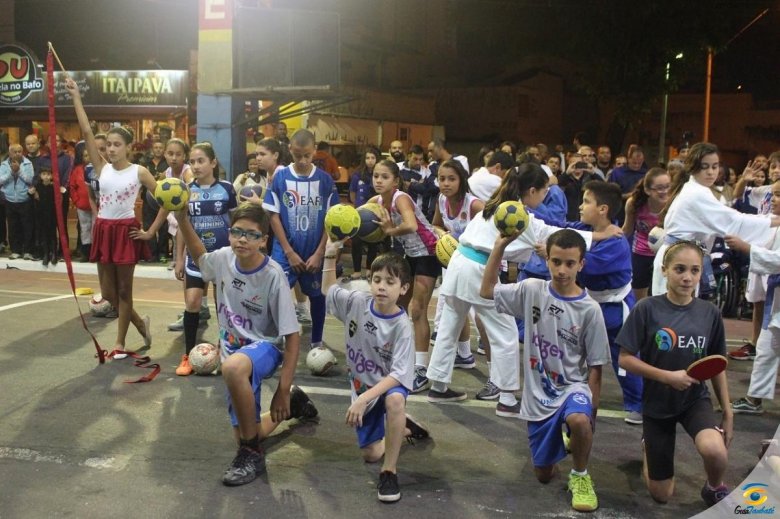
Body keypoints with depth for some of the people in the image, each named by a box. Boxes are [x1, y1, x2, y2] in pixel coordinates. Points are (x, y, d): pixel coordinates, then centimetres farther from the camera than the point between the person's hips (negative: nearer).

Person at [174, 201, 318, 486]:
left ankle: (252, 454, -23)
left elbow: (292, 335, -19)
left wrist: (283, 389, -21)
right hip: (233, 348, 6)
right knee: (245, 434, 11)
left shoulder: (273, 275, -22)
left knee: (233, 367, -43)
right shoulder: (223, 258, -8)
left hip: (264, 347, -6)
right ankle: (292, 404, 43)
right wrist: (182, 219, 5)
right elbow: (199, 257, 19)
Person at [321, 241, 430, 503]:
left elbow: (398, 374, -30)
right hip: (362, 385, 5)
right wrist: (330, 255, -4)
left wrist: (364, 399, -38)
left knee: (395, 400, -42)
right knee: (371, 453, 7)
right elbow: (328, 290, 8)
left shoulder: (402, 326, -25)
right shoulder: (356, 302, -12)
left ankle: (390, 471, -25)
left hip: (391, 384, -4)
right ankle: (403, 428, 39)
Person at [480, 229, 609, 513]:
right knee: (543, 475, 11)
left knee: (578, 420, -39)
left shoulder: (589, 309, -11)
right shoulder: (531, 290, -5)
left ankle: (579, 475, -7)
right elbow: (487, 291, -1)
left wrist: (591, 413, -8)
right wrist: (500, 245, -9)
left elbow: (595, 367, -6)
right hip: (539, 393, 3)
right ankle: (561, 440, 46)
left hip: (573, 386, -2)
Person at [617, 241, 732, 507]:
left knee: (715, 451, -33)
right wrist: (668, 376, -22)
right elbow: (625, 359, -12)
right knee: (661, 495, 9)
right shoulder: (647, 309, -16)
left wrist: (727, 411, 3)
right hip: (657, 403, -1)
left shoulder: (710, 313, -7)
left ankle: (715, 489, 4)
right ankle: (649, 444, 42)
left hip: (696, 400, 1)